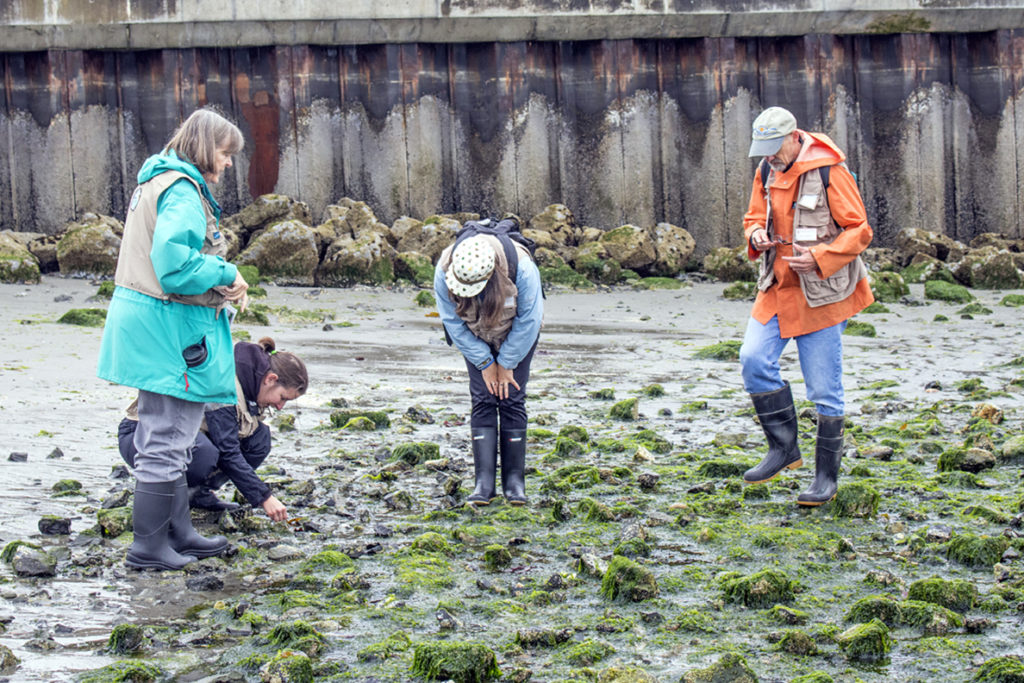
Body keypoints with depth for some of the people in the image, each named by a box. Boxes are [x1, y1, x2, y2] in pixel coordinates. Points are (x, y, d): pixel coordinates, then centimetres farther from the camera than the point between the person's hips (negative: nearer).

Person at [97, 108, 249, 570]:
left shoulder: (157, 181, 17)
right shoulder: (183, 191, -16)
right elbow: (175, 263, -26)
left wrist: (223, 287, 7)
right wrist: (226, 275, -12)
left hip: (146, 321, 11)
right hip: (170, 325, -11)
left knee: (165, 440, 18)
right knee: (166, 441, -4)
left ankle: (179, 534, 28)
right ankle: (148, 546, 2)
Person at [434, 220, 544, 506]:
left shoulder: (521, 268, -36)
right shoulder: (444, 270, -30)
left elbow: (528, 322, -21)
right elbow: (452, 322, -16)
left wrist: (506, 364, -15)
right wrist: (485, 363, -13)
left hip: (516, 335, -1)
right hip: (474, 337, 2)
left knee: (512, 399, -9)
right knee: (483, 400, -9)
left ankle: (514, 480, -4)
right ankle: (484, 482, -11)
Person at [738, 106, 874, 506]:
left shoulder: (830, 172, -13)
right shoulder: (767, 172, 6)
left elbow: (858, 231, -12)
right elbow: (755, 216, 18)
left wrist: (819, 259, -25)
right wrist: (756, 236, -6)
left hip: (821, 293, -6)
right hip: (777, 290, 6)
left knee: (824, 390, -1)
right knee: (754, 360, -11)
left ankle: (827, 476, 10)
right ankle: (784, 448, 5)